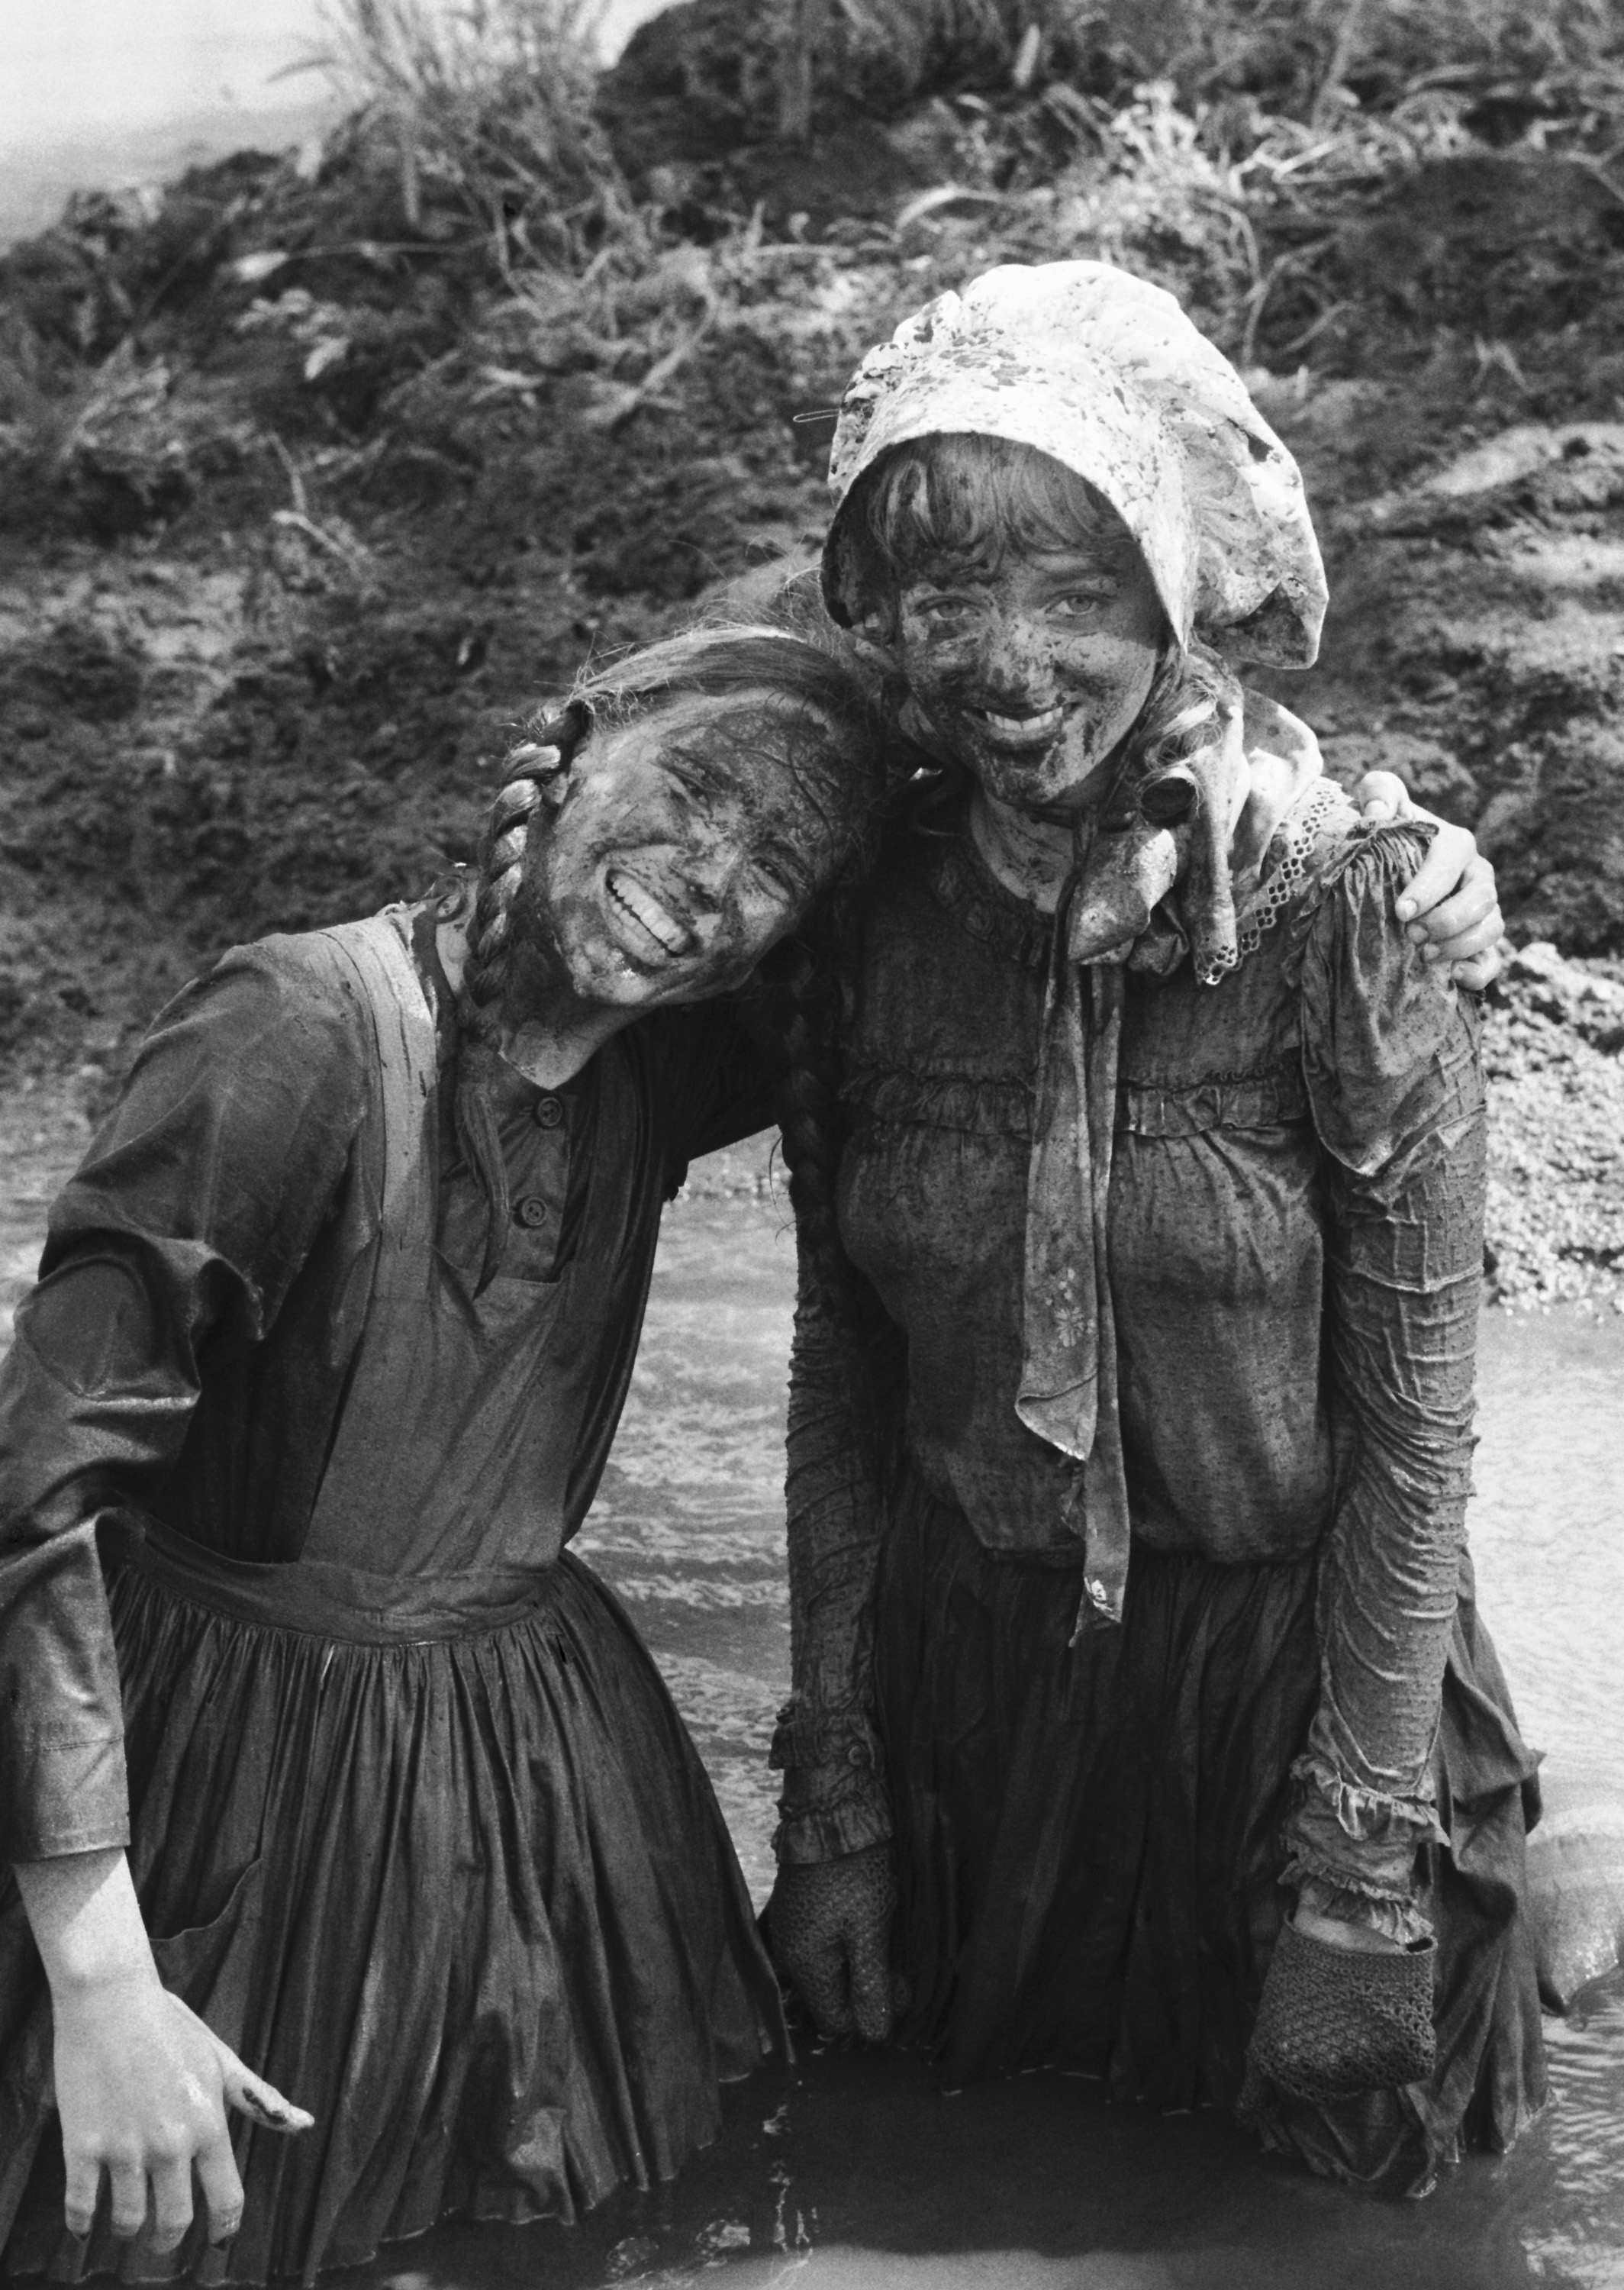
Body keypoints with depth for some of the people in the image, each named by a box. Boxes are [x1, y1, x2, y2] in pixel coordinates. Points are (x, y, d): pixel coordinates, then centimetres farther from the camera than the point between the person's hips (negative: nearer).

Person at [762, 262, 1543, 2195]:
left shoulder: (1341, 926, -16)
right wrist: (830, 1801, 2)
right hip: (962, 1685, 4)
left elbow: (1411, 1434, -13)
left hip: (1286, 1668, -3)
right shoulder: (871, 927, -6)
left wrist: (1357, 1874, -12)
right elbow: (840, 1389, 2)